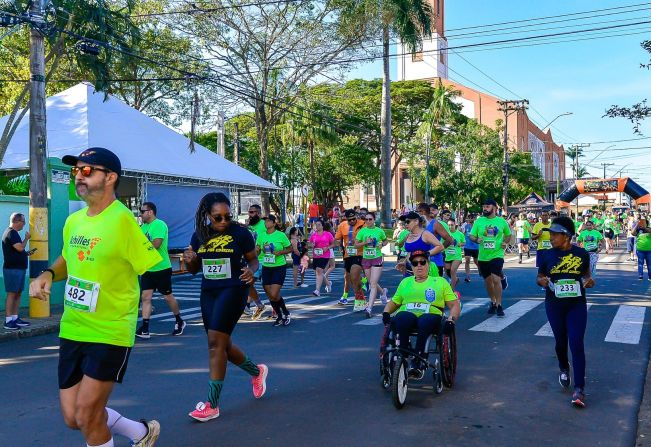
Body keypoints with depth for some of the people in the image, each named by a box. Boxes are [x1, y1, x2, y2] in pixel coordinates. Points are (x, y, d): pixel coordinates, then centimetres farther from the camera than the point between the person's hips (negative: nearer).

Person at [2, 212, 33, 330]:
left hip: (19, 268, 10)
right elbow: (20, 247, -21)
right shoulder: (11, 233, -12)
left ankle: (15, 318, 15)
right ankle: (8, 321, -7)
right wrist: (27, 238, -6)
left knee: (18, 294, 10)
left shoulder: (13, 233, 20)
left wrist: (26, 253, 14)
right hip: (12, 269, -10)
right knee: (12, 294, -9)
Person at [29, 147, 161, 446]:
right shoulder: (72, 221, 5)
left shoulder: (122, 220, -17)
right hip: (71, 331, 8)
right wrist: (47, 274, 4)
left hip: (110, 333, -8)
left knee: (86, 416, -2)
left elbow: (156, 270, -16)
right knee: (73, 417, 14)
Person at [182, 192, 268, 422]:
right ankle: (257, 371, 40)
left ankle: (212, 405, -3)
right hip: (208, 292, 6)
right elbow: (194, 270, 12)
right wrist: (189, 260, -10)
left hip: (233, 291, -6)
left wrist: (251, 271, -20)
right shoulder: (199, 235, 4)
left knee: (215, 342, -12)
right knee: (222, 344, 13)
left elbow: (253, 259, 3)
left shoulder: (240, 233, -8)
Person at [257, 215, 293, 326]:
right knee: (269, 295, 6)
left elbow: (290, 249, 1)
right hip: (266, 267, 5)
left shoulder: (281, 235, -7)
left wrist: (280, 252, -16)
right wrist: (258, 250, -8)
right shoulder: (261, 235, 4)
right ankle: (279, 317, 26)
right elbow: (257, 249, 15)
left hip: (279, 267, -5)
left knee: (274, 295, -14)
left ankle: (286, 313, 12)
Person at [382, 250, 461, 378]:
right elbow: (393, 302, 28)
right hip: (406, 314, 1)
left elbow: (455, 305, 15)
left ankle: (417, 363, -34)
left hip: (431, 315, -1)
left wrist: (451, 320, -5)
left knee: (425, 321, -39)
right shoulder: (406, 282, 29)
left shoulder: (440, 282, 22)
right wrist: (386, 313, 6)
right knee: (402, 319, -36)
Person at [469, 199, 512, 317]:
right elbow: (471, 235, 3)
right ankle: (493, 302, 34)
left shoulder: (502, 221, 1)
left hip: (497, 255, -3)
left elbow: (508, 234, 15)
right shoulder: (479, 221, 2)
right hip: (483, 256, 3)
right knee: (488, 281, 13)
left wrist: (505, 242, -3)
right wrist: (476, 239, -18)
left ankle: (499, 305, -4)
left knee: (496, 279, -16)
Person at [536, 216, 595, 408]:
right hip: (554, 305, 1)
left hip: (577, 305, -1)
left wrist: (590, 281, -13)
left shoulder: (582, 254, -6)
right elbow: (539, 277, 5)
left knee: (576, 344, -7)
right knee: (561, 341, 14)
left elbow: (586, 274, 9)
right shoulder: (547, 255, -5)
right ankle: (564, 369, 45)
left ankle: (579, 388, -3)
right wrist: (542, 281, -18)